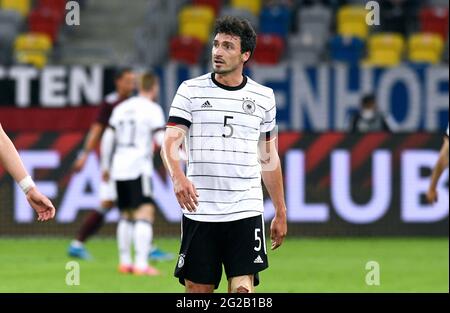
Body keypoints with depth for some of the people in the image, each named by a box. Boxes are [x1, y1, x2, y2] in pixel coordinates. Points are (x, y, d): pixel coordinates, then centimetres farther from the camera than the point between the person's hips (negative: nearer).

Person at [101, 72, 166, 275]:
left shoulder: (121, 108, 15)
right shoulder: (153, 110, -3)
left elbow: (107, 139, 16)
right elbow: (162, 139, -12)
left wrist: (105, 166, 25)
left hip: (119, 168, 7)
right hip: (139, 168, -7)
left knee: (126, 215, 18)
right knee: (145, 214, -11)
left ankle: (124, 262, 20)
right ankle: (141, 264, -21)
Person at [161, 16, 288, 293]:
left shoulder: (264, 97, 9)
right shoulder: (190, 90, 3)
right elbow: (170, 141, -6)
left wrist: (281, 213, 17)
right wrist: (178, 176, -28)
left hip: (246, 212, 0)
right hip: (199, 212, 0)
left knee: (243, 289, -10)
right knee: (198, 289, 2)